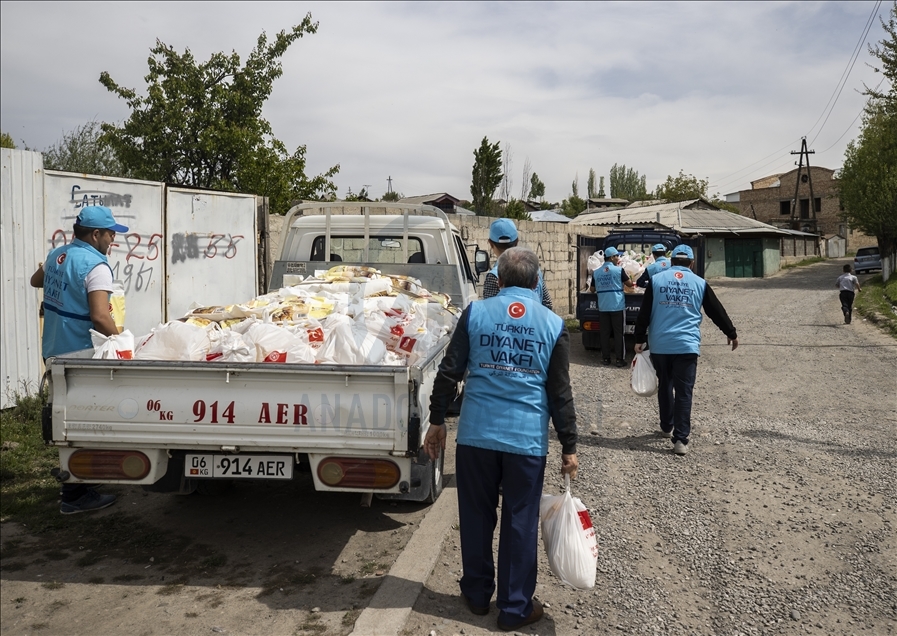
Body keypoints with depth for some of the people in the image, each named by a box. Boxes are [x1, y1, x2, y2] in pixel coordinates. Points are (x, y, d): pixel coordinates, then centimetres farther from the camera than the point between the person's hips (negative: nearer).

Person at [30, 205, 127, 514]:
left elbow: (35, 281, 29)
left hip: (53, 352, 9)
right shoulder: (96, 266, -20)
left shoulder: (56, 255, 7)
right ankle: (74, 496, 9)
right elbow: (100, 317, -29)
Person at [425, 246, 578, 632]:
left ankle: (477, 594, 30)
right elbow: (560, 393, 0)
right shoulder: (553, 324, 0)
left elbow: (449, 373, -1)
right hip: (527, 439, 0)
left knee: (477, 516, 16)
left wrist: (437, 421, 10)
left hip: (476, 434, 1)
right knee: (521, 523, 10)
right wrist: (569, 447, 7)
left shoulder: (475, 313, -1)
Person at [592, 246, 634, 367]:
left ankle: (606, 358, 12)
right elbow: (629, 284, 3)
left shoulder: (596, 272, 4)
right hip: (617, 306, -3)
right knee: (619, 333, 2)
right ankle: (620, 359, 4)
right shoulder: (619, 270, -7)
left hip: (602, 307, 3)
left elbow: (593, 289, 16)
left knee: (605, 333, 8)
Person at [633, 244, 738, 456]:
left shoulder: (656, 280, 3)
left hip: (659, 345, 2)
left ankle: (667, 427, 32)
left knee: (665, 386, 19)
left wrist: (639, 339, 8)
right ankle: (680, 439, -5)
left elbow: (644, 313, 1)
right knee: (684, 392, -1)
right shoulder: (700, 283, 4)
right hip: (687, 345, -1)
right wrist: (731, 333, 25)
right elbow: (717, 312, 12)